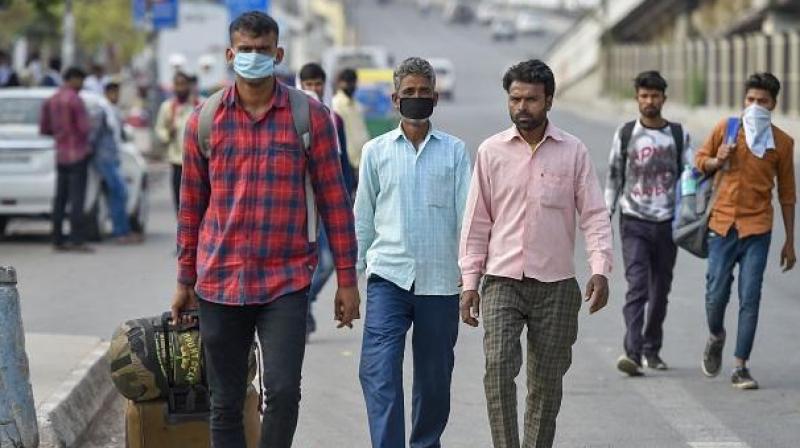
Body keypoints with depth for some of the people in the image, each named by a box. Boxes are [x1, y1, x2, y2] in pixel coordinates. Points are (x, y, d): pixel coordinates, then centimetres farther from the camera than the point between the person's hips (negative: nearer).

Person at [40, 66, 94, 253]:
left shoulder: (51, 101, 10)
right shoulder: (75, 100, -14)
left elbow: (44, 129, 14)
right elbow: (85, 128, -16)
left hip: (61, 155, 8)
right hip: (78, 153, -8)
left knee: (61, 198, 10)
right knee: (77, 199, -9)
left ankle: (58, 240, 11)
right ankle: (77, 241, -12)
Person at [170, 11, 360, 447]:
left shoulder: (310, 116, 0)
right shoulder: (203, 120, 4)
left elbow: (333, 199, 2)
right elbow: (191, 205, 11)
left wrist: (346, 279, 0)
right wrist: (185, 280, 12)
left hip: (286, 282, -2)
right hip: (219, 283, 2)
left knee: (283, 391, -14)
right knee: (225, 406, 8)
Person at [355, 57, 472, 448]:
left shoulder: (454, 151, 6)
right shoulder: (376, 151, 8)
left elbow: (466, 214, 4)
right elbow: (363, 218, 12)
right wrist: (352, 271, 8)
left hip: (439, 280, 1)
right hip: (388, 276, -1)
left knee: (434, 378, 9)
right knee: (379, 373, -14)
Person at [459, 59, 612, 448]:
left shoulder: (574, 152, 3)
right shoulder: (491, 151, 5)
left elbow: (594, 215, 1)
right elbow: (477, 221, 7)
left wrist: (600, 269, -14)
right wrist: (469, 281, 3)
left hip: (556, 285, 0)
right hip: (502, 281, 0)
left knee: (546, 380, 6)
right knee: (498, 364, -18)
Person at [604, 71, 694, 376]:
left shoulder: (679, 135, 5)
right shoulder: (625, 134, 4)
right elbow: (613, 176, 9)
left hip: (667, 223, 2)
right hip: (634, 223, -2)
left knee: (660, 290, 8)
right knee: (637, 286, -15)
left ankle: (652, 349, 22)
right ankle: (632, 353, -23)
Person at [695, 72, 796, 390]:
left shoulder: (782, 143, 3)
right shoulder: (725, 129, 2)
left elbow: (787, 194, 9)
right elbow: (699, 160, 14)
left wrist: (790, 242, 9)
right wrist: (717, 162, -10)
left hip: (757, 230, 0)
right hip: (722, 224, 1)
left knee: (750, 300, -4)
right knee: (716, 295, 1)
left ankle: (740, 367, 1)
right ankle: (716, 337, 33)